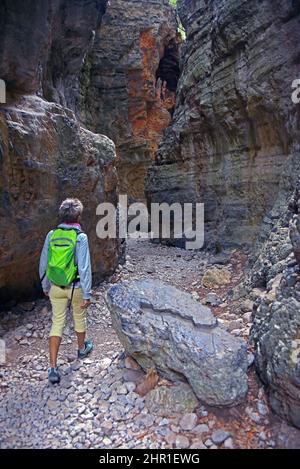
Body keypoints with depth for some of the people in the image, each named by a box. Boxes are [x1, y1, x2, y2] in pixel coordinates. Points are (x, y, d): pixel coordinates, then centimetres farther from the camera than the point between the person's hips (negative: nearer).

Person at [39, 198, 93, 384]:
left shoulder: (52, 234, -5)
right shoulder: (80, 237, -18)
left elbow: (44, 264, 2)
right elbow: (85, 268, -19)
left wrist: (45, 286, 16)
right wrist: (87, 294, -11)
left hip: (56, 287, 3)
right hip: (75, 287, -3)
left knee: (57, 323, 10)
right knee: (80, 317, 22)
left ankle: (53, 368, 9)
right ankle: (82, 348, 45)